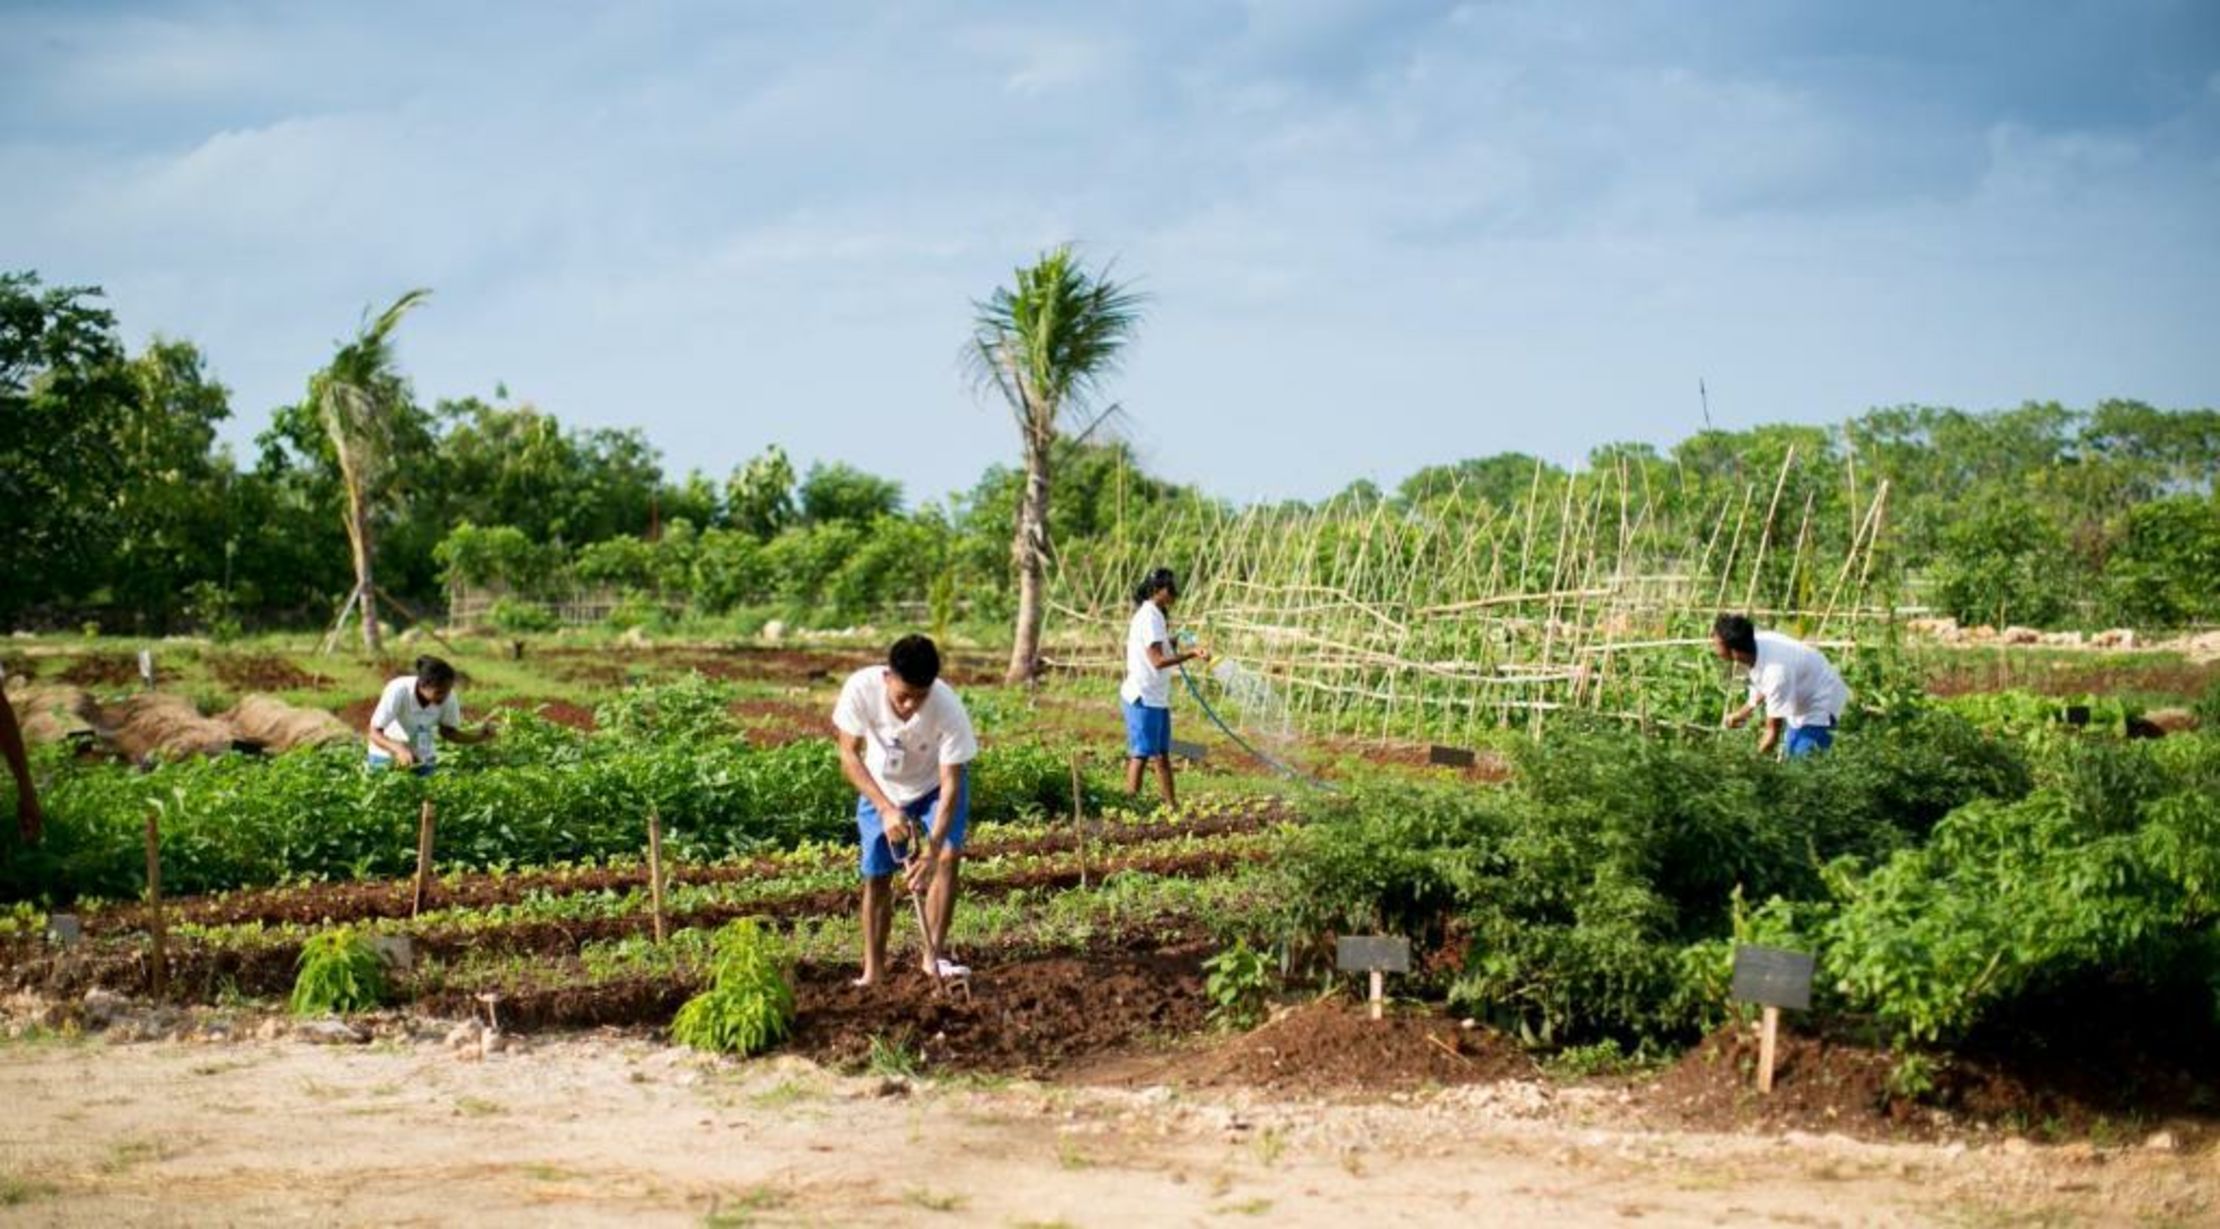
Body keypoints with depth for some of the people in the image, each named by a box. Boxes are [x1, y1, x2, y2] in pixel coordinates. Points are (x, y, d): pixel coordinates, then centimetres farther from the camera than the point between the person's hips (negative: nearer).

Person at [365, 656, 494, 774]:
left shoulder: (448, 697, -21)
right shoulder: (398, 692, -31)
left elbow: (448, 731, -5)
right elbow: (375, 733, -29)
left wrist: (480, 735, -22)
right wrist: (399, 749, -47)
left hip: (424, 758, 3)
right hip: (388, 753, -3)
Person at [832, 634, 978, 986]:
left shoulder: (949, 709, -37)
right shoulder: (861, 688, -33)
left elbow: (950, 783, -33)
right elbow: (849, 755, -25)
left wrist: (933, 848, -44)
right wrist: (886, 809, -37)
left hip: (934, 784, -1)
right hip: (880, 787, 1)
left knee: (949, 856, -21)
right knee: (876, 875, 1)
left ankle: (933, 956, -11)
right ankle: (873, 970, 16)